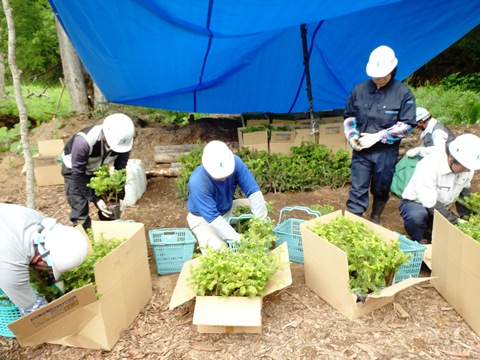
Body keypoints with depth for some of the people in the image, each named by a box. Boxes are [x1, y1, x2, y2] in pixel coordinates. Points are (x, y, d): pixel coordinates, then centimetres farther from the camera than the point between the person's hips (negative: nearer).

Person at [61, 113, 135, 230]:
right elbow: (78, 173, -29)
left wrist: (120, 197, -20)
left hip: (97, 169, 4)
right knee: (80, 212, -9)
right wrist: (94, 199, -28)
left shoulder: (122, 141, -28)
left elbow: (120, 170, -15)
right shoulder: (84, 141, -41)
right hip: (74, 169, -4)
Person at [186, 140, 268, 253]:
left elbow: (253, 190, -23)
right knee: (218, 250, -26)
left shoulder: (234, 162, -25)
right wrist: (237, 238, -38)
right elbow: (212, 217, -34)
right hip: (203, 218, -4)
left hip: (228, 209, 5)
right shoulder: (197, 182, -36)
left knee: (261, 208, -11)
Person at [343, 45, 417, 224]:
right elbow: (349, 116, 10)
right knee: (358, 190, -1)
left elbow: (407, 124, -7)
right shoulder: (359, 89, 0)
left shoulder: (403, 92, -6)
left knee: (381, 189, 15)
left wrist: (377, 137, -16)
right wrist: (351, 136, -7)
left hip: (386, 152, 0)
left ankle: (375, 220, 38)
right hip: (361, 150, 1)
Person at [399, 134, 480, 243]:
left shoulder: (467, 165, -10)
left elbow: (464, 193, 4)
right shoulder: (430, 165, -31)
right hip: (415, 203, -6)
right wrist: (455, 221, -30)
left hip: (441, 209, 6)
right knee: (418, 215, -40)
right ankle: (418, 240, -7)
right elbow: (429, 203, -32)